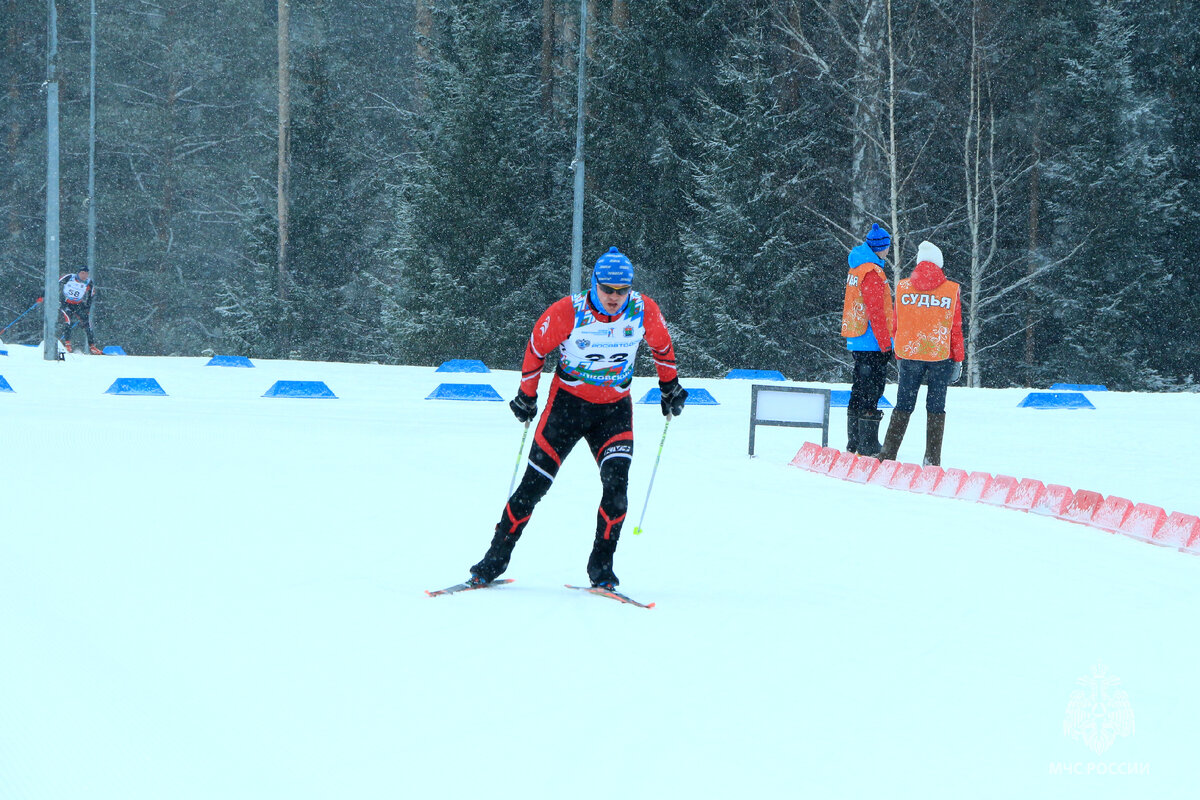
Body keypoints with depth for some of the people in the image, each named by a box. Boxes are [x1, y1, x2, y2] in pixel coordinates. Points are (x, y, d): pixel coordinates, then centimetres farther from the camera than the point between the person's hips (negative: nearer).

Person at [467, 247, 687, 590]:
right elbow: (537, 347, -2)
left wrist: (670, 385, 17)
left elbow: (662, 345, 10)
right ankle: (496, 558, 10)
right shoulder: (569, 312, -19)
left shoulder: (644, 311, -12)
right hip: (568, 402, -1)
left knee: (616, 484, -18)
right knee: (534, 484, -2)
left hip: (615, 409, 1)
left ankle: (601, 567, -7)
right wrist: (526, 394, 5)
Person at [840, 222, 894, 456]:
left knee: (860, 390, 15)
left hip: (856, 341, 10)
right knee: (871, 391, -7)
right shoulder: (872, 273, -16)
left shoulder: (856, 268, 15)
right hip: (871, 343, -10)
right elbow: (876, 312, -19)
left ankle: (854, 443, 20)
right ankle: (868, 446, -7)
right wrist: (885, 343, -16)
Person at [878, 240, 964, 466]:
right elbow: (956, 329, 2)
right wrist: (958, 359, 9)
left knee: (903, 405, 8)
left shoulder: (903, 287, 3)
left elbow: (897, 326, 8)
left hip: (909, 354, 1)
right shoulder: (952, 290, -1)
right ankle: (932, 459, 3)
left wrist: (899, 357, 15)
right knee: (936, 407, 5)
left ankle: (888, 454, 3)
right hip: (941, 355, -1)